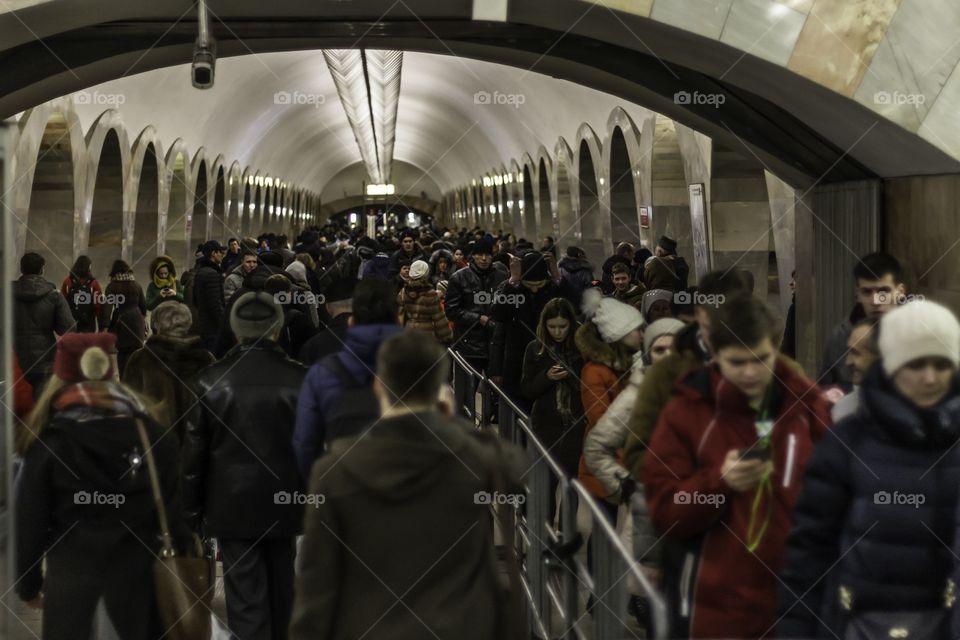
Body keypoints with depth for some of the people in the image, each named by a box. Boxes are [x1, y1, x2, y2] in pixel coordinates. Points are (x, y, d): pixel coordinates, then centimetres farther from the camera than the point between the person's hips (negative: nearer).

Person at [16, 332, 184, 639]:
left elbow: (30, 517, -2)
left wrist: (28, 582, 7)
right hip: (134, 560, 2)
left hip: (70, 564, -2)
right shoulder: (149, 432, 1)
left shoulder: (48, 441, -5)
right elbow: (174, 504, 1)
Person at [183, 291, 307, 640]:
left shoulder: (211, 380, -8)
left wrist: (192, 509, 7)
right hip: (285, 502, 2)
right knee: (280, 590, 21)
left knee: (245, 598, 0)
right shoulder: (300, 379, -8)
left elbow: (194, 451, -4)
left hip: (233, 503, -2)